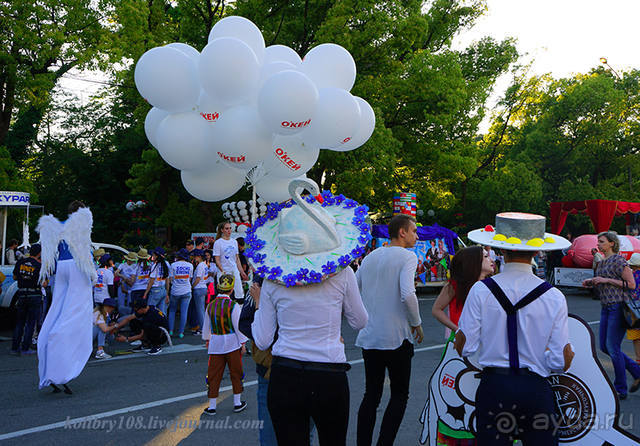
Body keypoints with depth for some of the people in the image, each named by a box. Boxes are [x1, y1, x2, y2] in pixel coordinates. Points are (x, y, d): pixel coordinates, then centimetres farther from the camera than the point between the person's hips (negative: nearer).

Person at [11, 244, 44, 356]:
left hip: (22, 295, 4)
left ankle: (15, 347, 12)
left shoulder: (20, 262, 1)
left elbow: (14, 277, 12)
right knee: (30, 323, 3)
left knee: (19, 322, 13)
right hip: (35, 296, -4)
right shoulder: (39, 265, -11)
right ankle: (25, 348, 3)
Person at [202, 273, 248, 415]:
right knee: (235, 373, 12)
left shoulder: (210, 305, 1)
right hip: (232, 343, -3)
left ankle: (212, 406, 10)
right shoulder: (234, 306, -13)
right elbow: (239, 326, -10)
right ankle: (237, 403, 20)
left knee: (214, 374, 8)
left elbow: (206, 326, 13)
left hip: (215, 344, 3)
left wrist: (207, 339, 28)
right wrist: (242, 343, 0)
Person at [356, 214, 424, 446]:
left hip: (368, 337, 6)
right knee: (399, 395, 6)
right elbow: (407, 294, -21)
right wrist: (416, 323, -7)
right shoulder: (407, 257, -8)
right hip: (396, 337, -6)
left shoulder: (370, 257, 12)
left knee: (371, 394, 12)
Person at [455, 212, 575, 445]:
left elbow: (464, 348, -4)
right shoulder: (554, 296, -5)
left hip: (492, 388, 0)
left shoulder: (481, 290, -6)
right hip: (536, 390, 0)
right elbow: (561, 363, -5)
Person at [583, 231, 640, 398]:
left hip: (618, 307, -9)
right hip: (606, 307, 9)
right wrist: (591, 282, 6)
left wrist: (606, 280, -19)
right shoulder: (602, 262, 14)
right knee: (604, 346, 10)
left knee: (613, 348, -6)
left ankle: (620, 389, 6)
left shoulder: (618, 260, -12)